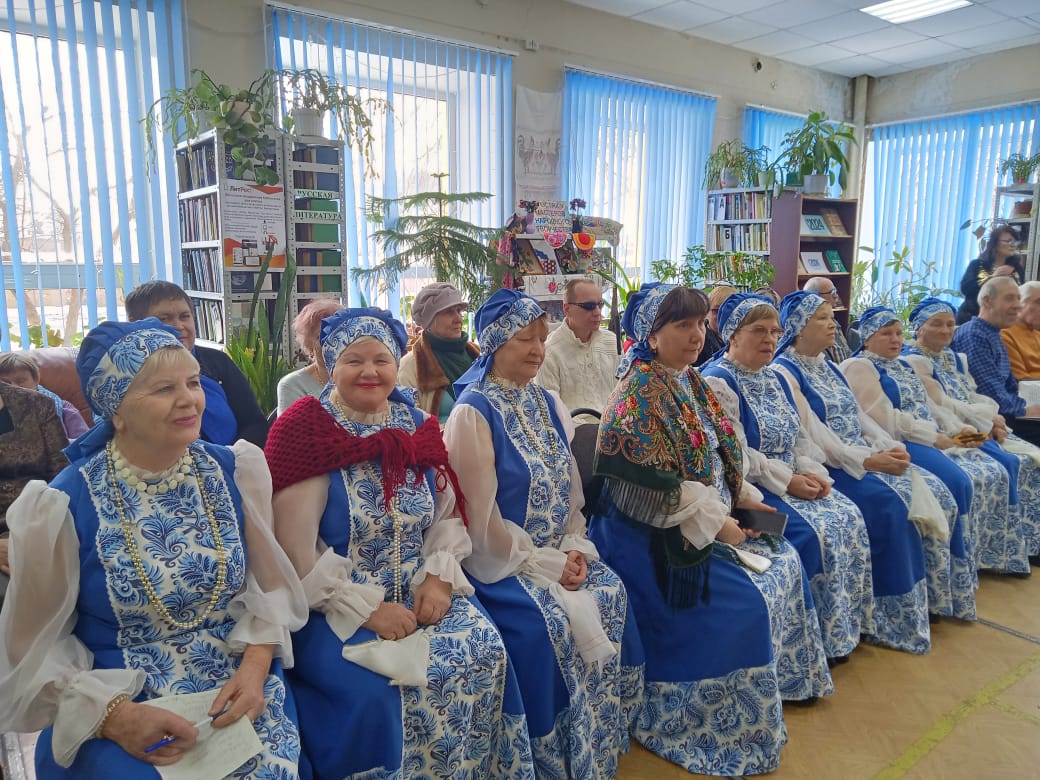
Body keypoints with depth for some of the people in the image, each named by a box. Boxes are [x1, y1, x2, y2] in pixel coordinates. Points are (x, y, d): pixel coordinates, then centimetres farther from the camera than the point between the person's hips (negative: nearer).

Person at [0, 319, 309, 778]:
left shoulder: (233, 470, -4)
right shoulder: (66, 504, -11)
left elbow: (270, 583, 3)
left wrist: (255, 667, -11)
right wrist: (112, 714, -15)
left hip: (238, 689, 2)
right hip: (119, 707, -1)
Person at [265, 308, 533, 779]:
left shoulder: (417, 427, 6)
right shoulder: (305, 432, -9)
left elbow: (448, 518, 9)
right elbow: (299, 555, -13)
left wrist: (440, 575, -9)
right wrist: (366, 608, -18)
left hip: (421, 591, 4)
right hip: (337, 606, -4)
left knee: (483, 653, -16)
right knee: (374, 691, -27)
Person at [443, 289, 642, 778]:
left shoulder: (549, 405, 8)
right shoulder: (473, 412, -13)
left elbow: (571, 487, 11)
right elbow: (481, 517, -16)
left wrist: (575, 549, -4)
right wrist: (546, 564, -15)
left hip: (560, 552, 7)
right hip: (502, 560, -6)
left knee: (611, 596, -12)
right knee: (549, 621, -25)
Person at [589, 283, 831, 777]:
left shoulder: (688, 382, 8)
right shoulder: (639, 393, -20)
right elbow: (655, 486, -24)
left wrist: (746, 496, 5)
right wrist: (717, 525, -19)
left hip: (710, 516, 9)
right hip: (657, 536, -9)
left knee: (783, 563, 11)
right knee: (746, 602, -15)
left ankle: (782, 676, 30)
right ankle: (735, 732, 6)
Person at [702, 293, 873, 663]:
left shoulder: (775, 378, 15)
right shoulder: (717, 381, -13)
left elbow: (800, 436, 15)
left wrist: (813, 472, -4)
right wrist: (788, 481, -19)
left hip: (794, 481, 9)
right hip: (749, 488, -8)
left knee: (849, 518, -5)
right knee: (815, 532, -22)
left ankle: (845, 626, 7)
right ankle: (820, 635, -4)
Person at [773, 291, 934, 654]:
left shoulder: (828, 367, 18)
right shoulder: (784, 371, -9)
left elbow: (859, 416, 14)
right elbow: (811, 433, -18)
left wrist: (891, 447, -4)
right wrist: (868, 460, -22)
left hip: (865, 459, 8)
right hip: (825, 466, -8)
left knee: (914, 488, -12)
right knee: (889, 505, -24)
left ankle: (929, 597, 0)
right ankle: (896, 616, -9)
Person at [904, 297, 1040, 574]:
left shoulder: (955, 359, 20)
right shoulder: (914, 361, -8)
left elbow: (975, 398, 13)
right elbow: (941, 405, -14)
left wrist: (992, 421, -7)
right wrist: (988, 419, -8)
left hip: (978, 429, 9)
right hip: (947, 432, -9)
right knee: (1008, 463, -22)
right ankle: (1007, 552, -11)